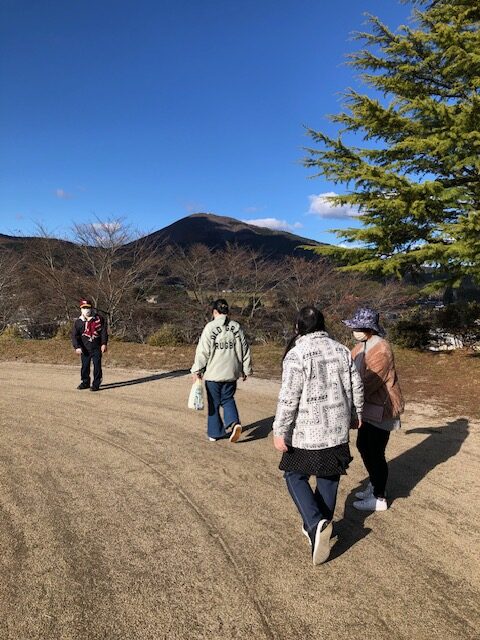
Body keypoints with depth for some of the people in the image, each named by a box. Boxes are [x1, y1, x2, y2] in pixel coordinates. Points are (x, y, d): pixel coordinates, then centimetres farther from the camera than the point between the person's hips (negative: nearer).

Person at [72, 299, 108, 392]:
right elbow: (74, 335, -2)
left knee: (97, 366, -3)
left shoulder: (99, 319, -1)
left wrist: (104, 344, -8)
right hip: (85, 348, 2)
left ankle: (96, 384, 4)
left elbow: (103, 331, 0)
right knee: (85, 366, 9)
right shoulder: (78, 322, 1)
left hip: (96, 347, -2)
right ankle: (85, 383, 24)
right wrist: (77, 347, -14)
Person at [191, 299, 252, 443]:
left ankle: (214, 433, 19)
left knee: (214, 403, 10)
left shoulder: (210, 327, -8)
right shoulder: (236, 327, 3)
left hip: (213, 373, -3)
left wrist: (197, 370, -1)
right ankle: (234, 423, -6)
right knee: (228, 399, 17)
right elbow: (245, 350, 8)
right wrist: (246, 370, 17)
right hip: (231, 373, 3)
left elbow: (203, 351, -10)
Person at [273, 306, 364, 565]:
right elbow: (356, 387, 9)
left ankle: (315, 523, -6)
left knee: (295, 476, 11)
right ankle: (320, 527, 31)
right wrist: (355, 414, 24)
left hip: (307, 431, -5)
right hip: (338, 430, 6)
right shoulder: (341, 350, 3)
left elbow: (288, 398, -18)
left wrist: (280, 431, -11)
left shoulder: (297, 354, -15)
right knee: (329, 479, 18)